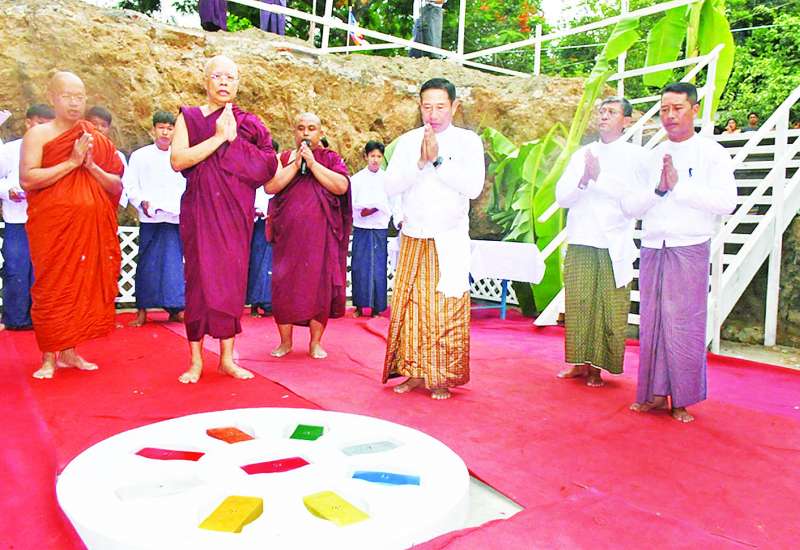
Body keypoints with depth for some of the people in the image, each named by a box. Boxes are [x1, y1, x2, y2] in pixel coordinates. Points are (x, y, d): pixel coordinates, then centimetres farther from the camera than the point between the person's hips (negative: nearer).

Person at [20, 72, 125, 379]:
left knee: (83, 285, 5)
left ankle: (69, 352, 16)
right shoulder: (38, 134, 2)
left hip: (91, 228, 4)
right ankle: (48, 357, 7)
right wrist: (71, 162, -13)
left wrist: (92, 167, -8)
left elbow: (117, 186, 9)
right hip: (52, 226, -3)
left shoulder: (97, 141, 13)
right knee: (52, 288, -2)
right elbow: (27, 180, -12)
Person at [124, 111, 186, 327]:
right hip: (150, 219, -1)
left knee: (175, 264, 0)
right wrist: (142, 202, -10)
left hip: (175, 219, 1)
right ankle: (142, 309, 5)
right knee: (147, 263, -1)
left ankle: (174, 308, 8)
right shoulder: (140, 155, 10)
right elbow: (130, 185, 6)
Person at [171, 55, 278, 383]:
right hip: (200, 212, -2)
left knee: (232, 279, 2)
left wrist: (234, 139, -9)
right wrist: (219, 137, -13)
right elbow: (177, 160, -11)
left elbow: (266, 167, -1)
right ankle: (196, 360, 7)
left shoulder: (247, 123, 11)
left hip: (236, 213, 2)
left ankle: (227, 357, 11)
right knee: (200, 278, -2)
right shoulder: (189, 117, 6)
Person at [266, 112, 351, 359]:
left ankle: (316, 342, 12)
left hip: (320, 235, -1)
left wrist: (312, 163, -11)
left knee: (319, 285, -1)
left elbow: (341, 186, -10)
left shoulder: (331, 158, 9)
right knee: (284, 285, 1)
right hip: (288, 234, 1)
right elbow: (270, 186, -6)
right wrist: (296, 163, -9)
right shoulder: (283, 158, 11)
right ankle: (285, 341, 15)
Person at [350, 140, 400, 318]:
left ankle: (376, 308, 8)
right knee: (359, 268, 1)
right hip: (361, 230, 0)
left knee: (379, 269, 0)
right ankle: (360, 306, 13)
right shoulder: (357, 179, 6)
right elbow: (349, 203, 0)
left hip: (380, 230, 0)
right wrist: (360, 211, -18)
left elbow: (394, 202, 3)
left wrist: (400, 220, -13)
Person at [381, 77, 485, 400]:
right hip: (413, 240, 2)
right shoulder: (407, 141, 8)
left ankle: (442, 377, 8)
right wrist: (420, 162, -14)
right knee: (410, 306, 1)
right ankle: (414, 371, 12)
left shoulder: (468, 141, 2)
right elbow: (391, 187, -2)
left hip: (450, 242, -2)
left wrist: (438, 160, -15)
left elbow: (473, 187, -12)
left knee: (447, 310, -2)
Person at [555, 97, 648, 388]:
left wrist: (599, 178, -11)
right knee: (578, 305, 5)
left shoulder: (636, 155, 4)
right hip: (580, 243, 3)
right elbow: (561, 197, 8)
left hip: (614, 246, -3)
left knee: (610, 309, -1)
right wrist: (583, 181, -10)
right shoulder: (582, 154, 14)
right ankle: (579, 362, 16)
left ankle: (597, 367, 10)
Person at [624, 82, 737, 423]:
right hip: (652, 248, 4)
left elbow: (726, 202, -11)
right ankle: (655, 393, 16)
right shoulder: (652, 156, 12)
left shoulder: (711, 153, 1)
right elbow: (630, 207, 6)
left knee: (684, 324, -1)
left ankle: (682, 399, 11)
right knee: (652, 321, 6)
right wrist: (658, 190, -10)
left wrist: (679, 186, -12)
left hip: (690, 249, -4)